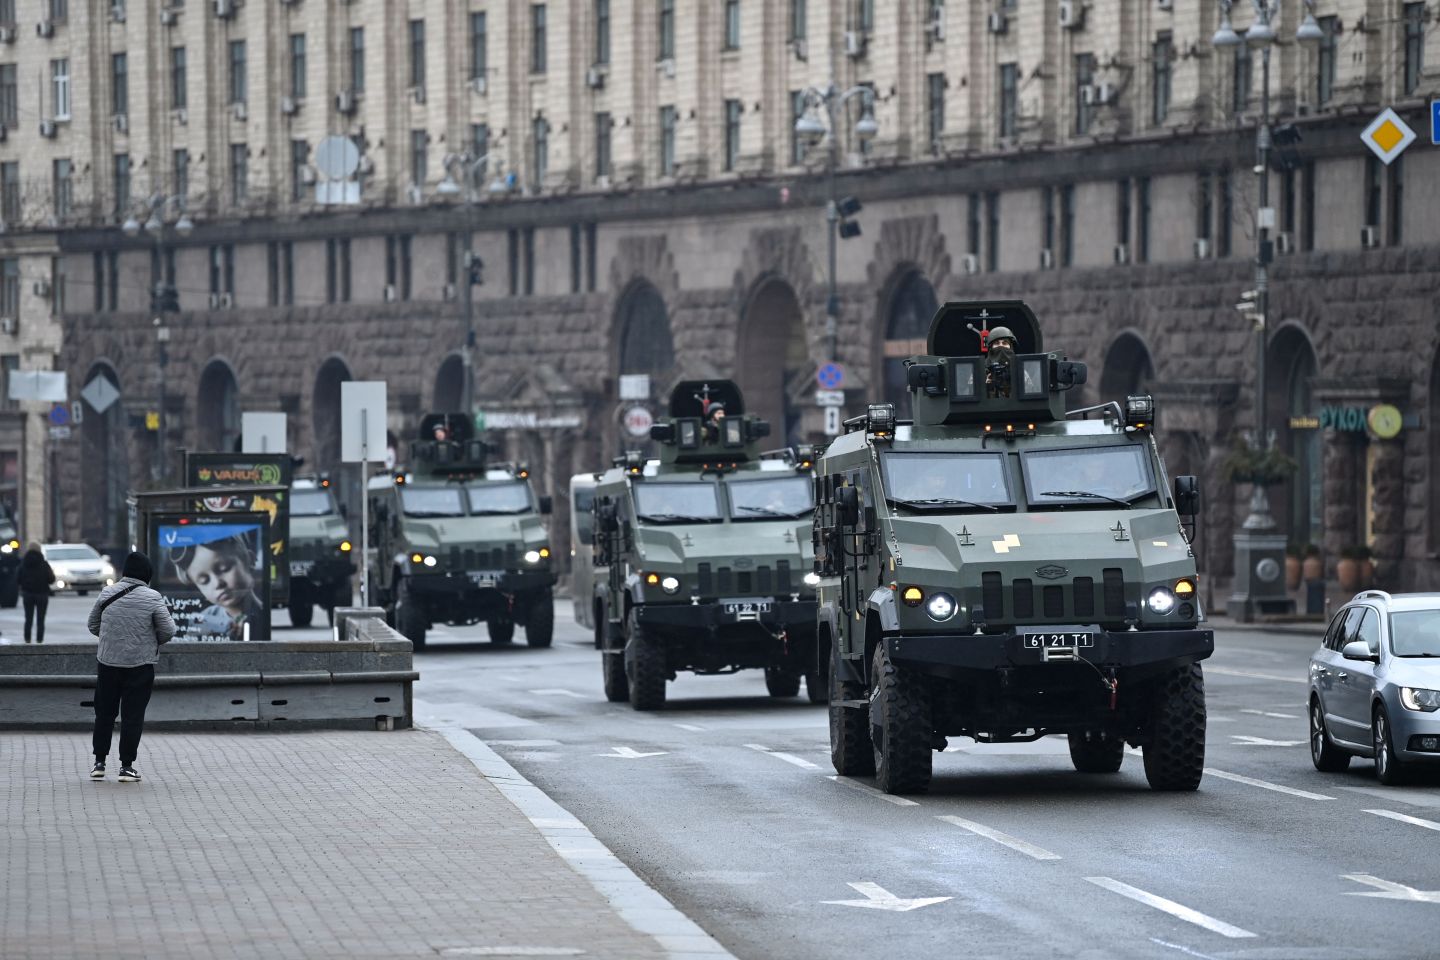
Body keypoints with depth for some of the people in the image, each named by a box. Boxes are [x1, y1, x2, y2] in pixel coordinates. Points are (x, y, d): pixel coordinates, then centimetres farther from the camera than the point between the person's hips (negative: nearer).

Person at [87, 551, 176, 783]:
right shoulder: (152, 598, -11)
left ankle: (99, 762, 15)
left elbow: (93, 625, 9)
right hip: (140, 664, -3)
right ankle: (127, 766, 3)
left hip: (108, 661, 3)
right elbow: (168, 632, -10)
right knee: (133, 715, 3)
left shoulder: (107, 594, 0)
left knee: (104, 712, 14)